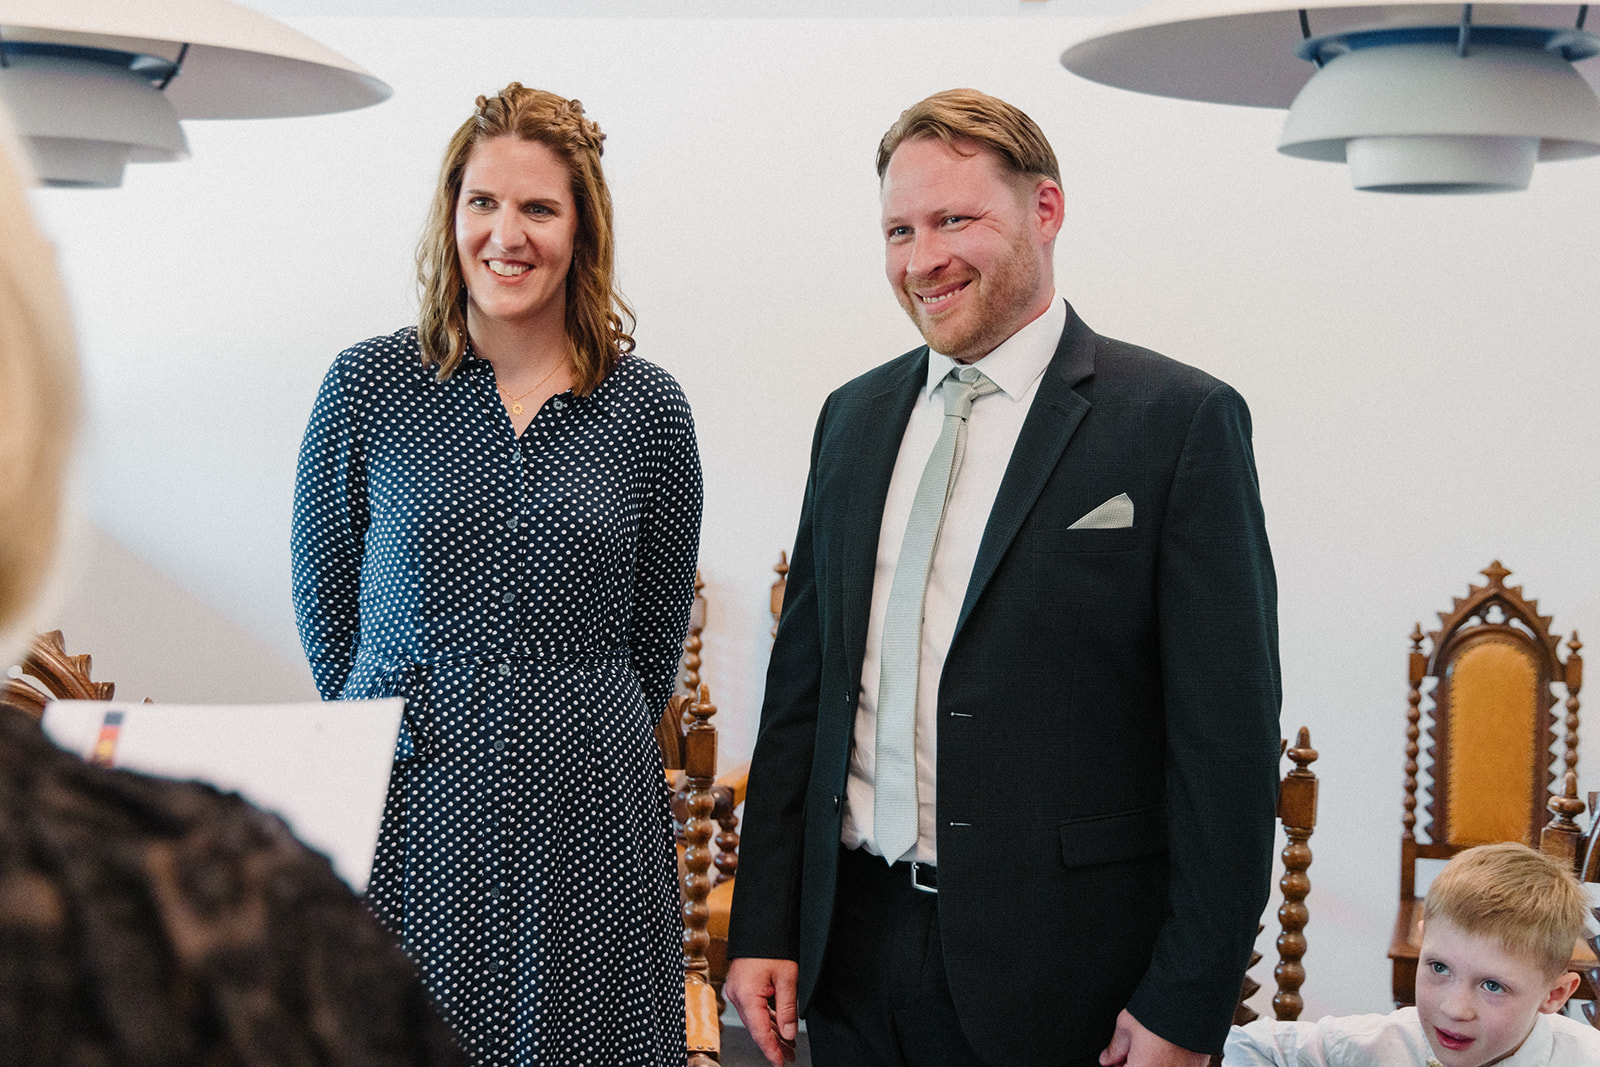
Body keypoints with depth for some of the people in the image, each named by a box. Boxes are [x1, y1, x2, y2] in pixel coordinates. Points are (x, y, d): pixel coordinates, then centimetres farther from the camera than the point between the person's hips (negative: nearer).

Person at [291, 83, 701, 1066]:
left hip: (585, 806, 1)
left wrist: (572, 740, 12)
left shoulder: (647, 408, 1)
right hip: (408, 801, -1)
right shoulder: (366, 388, -1)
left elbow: (655, 634, 10)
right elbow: (325, 602, 9)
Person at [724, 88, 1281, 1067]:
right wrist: (764, 928, 7)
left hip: (1058, 973, -5)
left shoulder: (1180, 420, -8)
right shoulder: (854, 419, 10)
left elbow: (1227, 735, -10)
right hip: (855, 943, 5)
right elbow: (802, 684, 12)